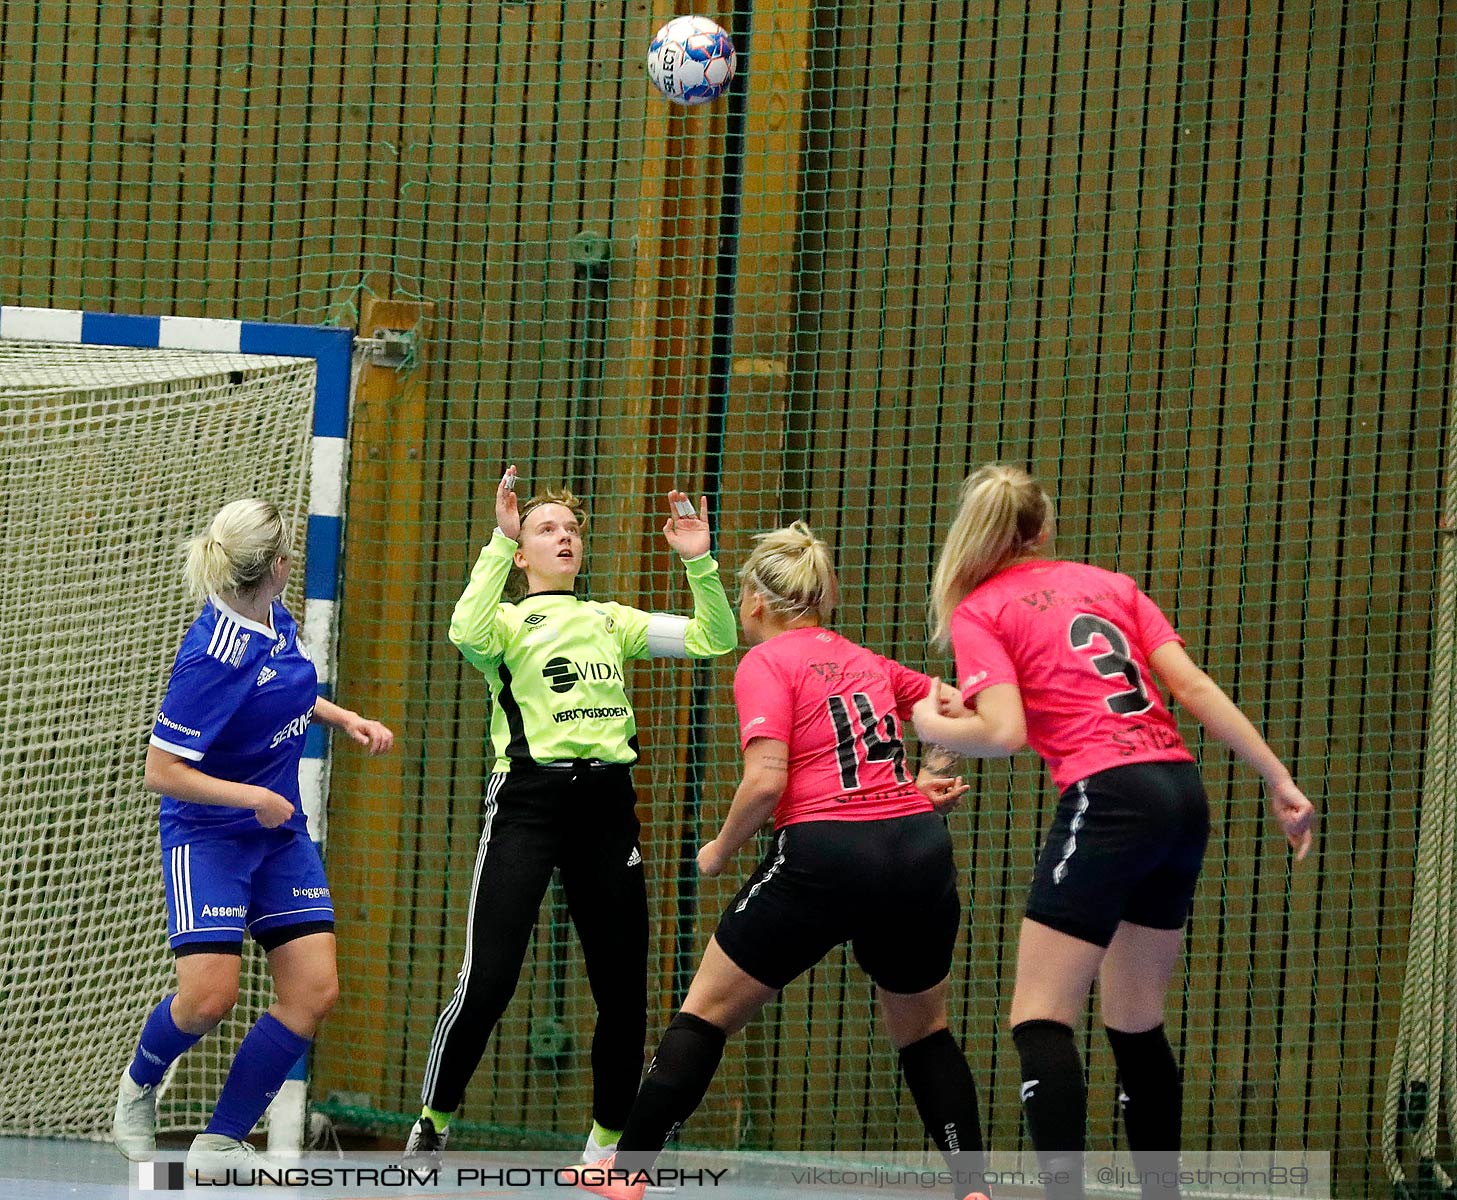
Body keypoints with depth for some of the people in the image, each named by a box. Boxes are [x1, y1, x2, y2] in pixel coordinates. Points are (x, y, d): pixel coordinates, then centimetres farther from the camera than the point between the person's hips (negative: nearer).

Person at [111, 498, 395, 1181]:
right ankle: (139, 1086, 15)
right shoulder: (213, 658, -25)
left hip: (280, 837, 8)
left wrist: (344, 718, 10)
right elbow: (162, 771, -22)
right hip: (208, 836, -8)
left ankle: (218, 1147, 4)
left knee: (313, 992, -3)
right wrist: (250, 798, -26)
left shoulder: (271, 615, 0)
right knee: (209, 996, -19)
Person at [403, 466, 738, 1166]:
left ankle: (607, 1144, 16)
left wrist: (699, 564, -1)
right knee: (488, 982, -12)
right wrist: (500, 541, -19)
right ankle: (430, 1126, 4)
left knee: (624, 989, 2)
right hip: (529, 797, -4)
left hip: (606, 801, 4)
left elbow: (712, 639, 12)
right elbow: (468, 634, -19)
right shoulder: (508, 622, 6)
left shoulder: (612, 622, 19)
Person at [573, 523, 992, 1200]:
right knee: (922, 1032, 23)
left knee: (707, 1012, 8)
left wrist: (719, 852, 1)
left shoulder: (766, 663, -1)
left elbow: (766, 780, -12)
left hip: (825, 857, -5)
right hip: (920, 852, 5)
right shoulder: (865, 661, 18)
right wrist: (929, 780, 24)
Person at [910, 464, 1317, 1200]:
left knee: (1040, 1019, -5)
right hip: (1183, 793, 6)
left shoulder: (977, 612, 3)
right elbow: (1195, 687, 10)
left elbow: (1006, 732, -10)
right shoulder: (1110, 585, 18)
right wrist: (1279, 781, 10)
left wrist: (934, 728, 10)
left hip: (1108, 801, -6)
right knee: (1136, 1022, 17)